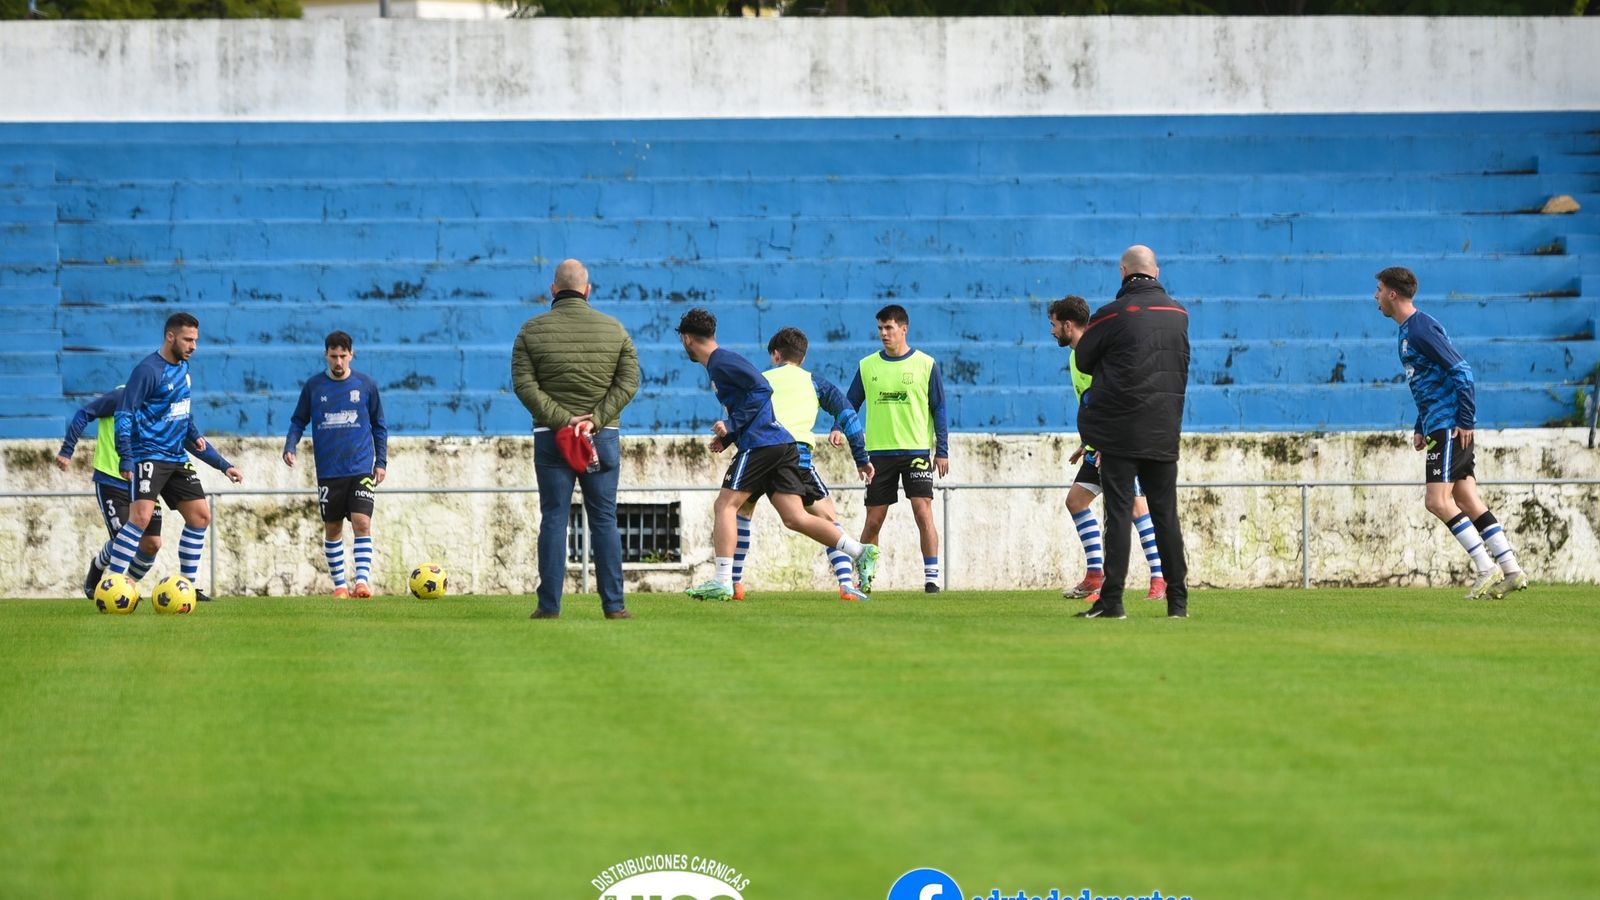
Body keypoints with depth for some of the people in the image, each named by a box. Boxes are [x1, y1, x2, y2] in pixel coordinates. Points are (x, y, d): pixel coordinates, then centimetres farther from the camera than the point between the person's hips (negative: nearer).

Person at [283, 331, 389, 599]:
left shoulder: (366, 384, 3)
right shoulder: (314, 386, 3)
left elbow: (379, 426, 11)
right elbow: (298, 421, 11)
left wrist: (381, 462, 6)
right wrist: (290, 447, -7)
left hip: (362, 469, -1)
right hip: (328, 473, 1)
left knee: (362, 523, -15)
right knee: (332, 529, 6)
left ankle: (363, 580, -19)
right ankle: (339, 584, 16)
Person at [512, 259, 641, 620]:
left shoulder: (532, 331, 1)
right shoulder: (614, 329, 4)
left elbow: (524, 385, -7)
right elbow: (628, 382, -2)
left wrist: (561, 419, -11)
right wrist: (595, 419, -9)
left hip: (551, 438, -1)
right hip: (603, 438, 1)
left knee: (553, 519, 1)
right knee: (604, 520, 4)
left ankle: (550, 604, -2)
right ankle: (614, 604, 1)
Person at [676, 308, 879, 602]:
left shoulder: (722, 362, -6)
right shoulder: (721, 362, 25)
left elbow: (762, 389, -16)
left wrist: (732, 426, -13)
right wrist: (727, 437, 19)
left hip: (760, 443, -9)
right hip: (782, 443, 9)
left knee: (725, 506, -4)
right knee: (795, 517, 1)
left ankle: (722, 582, -9)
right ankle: (860, 552, -9)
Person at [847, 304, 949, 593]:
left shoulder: (926, 365, 1)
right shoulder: (867, 366, 7)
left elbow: (939, 410, 3)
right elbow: (850, 404, 10)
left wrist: (942, 451, -2)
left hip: (916, 452, -2)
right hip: (879, 453, 2)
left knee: (923, 513, -12)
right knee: (873, 521, 3)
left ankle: (931, 577, -9)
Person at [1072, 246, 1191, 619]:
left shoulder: (1113, 315, -9)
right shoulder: (1179, 314, 7)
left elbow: (1083, 361, 3)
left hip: (1120, 431, -4)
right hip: (1165, 432, 4)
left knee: (1118, 513, -3)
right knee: (1166, 515, 9)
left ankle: (1112, 599, -7)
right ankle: (1178, 600, 9)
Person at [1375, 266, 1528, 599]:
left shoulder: (1421, 328, -13)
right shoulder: (1408, 330, 18)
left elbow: (1461, 371, -18)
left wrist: (1465, 421, -19)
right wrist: (1420, 427, 21)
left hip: (1450, 428, -10)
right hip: (1439, 427, 10)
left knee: (1438, 501, -13)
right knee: (1468, 503, 6)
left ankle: (1487, 568, -10)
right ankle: (1511, 571, 5)